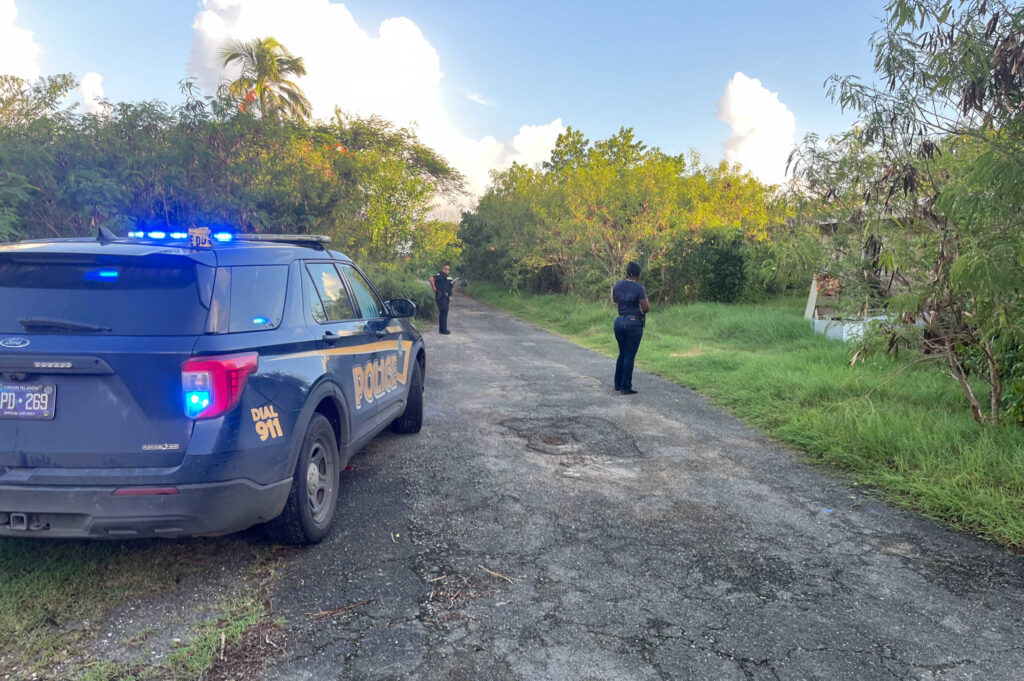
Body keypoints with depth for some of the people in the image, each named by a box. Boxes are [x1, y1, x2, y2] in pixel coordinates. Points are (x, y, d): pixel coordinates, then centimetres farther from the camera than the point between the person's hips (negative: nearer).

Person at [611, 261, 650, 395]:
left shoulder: (618, 285, 2)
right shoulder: (639, 288, -15)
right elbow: (646, 308, -12)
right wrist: (648, 304, 9)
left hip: (619, 322, 6)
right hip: (634, 323, -6)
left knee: (622, 354, 19)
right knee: (630, 356, 1)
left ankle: (618, 384, 24)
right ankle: (625, 387, 5)